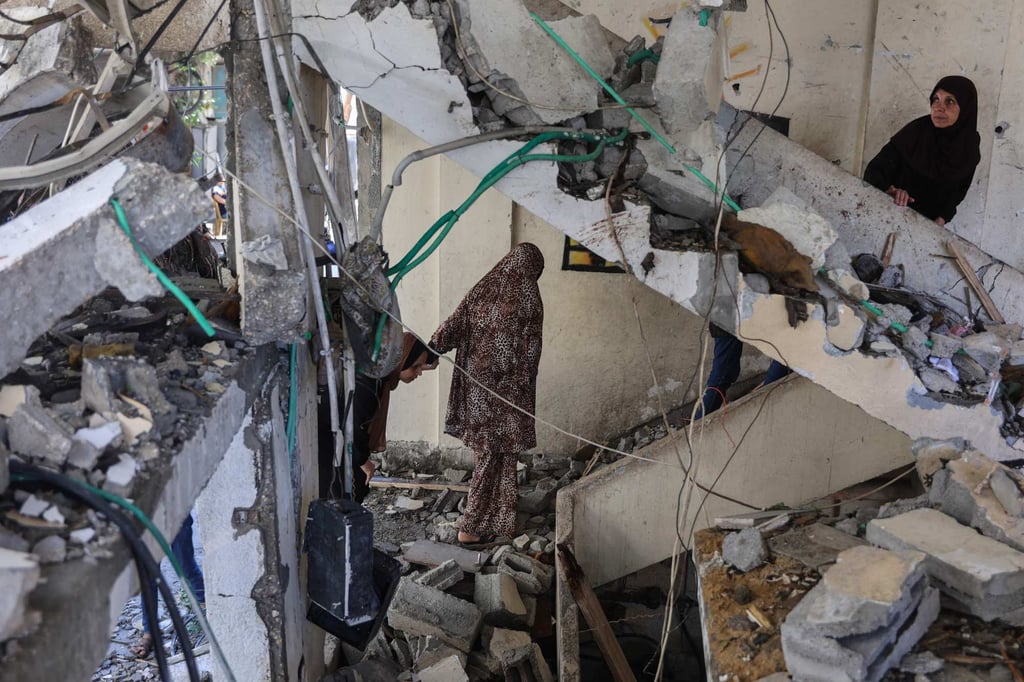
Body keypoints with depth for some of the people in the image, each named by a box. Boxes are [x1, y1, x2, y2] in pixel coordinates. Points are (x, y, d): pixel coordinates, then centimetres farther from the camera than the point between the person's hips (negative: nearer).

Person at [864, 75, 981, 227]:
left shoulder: (971, 145, -8)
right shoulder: (916, 131, -19)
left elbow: (958, 190, 1)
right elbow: (874, 170, -20)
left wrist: (941, 220, -12)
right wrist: (890, 190, -39)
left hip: (931, 223, 2)